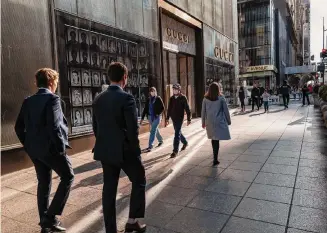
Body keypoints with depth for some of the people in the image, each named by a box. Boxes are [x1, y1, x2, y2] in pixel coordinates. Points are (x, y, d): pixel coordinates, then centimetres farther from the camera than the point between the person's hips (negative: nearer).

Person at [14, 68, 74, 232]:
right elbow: (53, 126, -23)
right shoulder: (52, 98, -14)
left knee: (43, 183, 16)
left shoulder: (28, 101, 9)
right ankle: (51, 216, 5)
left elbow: (19, 127, 11)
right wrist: (61, 146, -15)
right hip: (51, 148, -8)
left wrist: (28, 144, 17)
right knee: (67, 177, 9)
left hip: (34, 149, 8)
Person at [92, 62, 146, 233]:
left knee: (109, 189, 13)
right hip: (125, 150, -6)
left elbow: (95, 128, 10)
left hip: (105, 151, 6)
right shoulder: (126, 98, -16)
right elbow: (133, 129, -18)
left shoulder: (98, 99, 5)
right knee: (139, 181, 16)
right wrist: (136, 150, -5)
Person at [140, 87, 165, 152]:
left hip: (156, 117, -5)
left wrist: (158, 114, -16)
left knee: (153, 131, -10)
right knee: (155, 130, 18)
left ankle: (150, 145, -8)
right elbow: (145, 109, 8)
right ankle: (161, 141, 37)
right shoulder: (148, 100, 8)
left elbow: (163, 108, -4)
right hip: (150, 117, 5)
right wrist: (142, 118, 3)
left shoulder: (158, 99, -5)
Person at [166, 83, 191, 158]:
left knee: (177, 134, -8)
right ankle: (185, 142, 44)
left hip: (180, 118, -6)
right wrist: (167, 118, 11)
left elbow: (187, 109, -7)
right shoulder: (171, 98, 7)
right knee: (178, 132, 19)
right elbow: (169, 109, 12)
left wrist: (189, 119, -8)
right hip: (173, 118, 6)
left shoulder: (183, 98, -8)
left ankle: (175, 151, -4)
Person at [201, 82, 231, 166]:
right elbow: (226, 110, -1)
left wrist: (203, 122, 14)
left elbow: (203, 111, 4)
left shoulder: (205, 99, 0)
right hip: (219, 122, -3)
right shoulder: (221, 98, -6)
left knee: (213, 139, 17)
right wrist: (228, 121, 11)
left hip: (209, 122, 3)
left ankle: (215, 157, 28)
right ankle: (215, 159, -2)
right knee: (216, 140, 1)